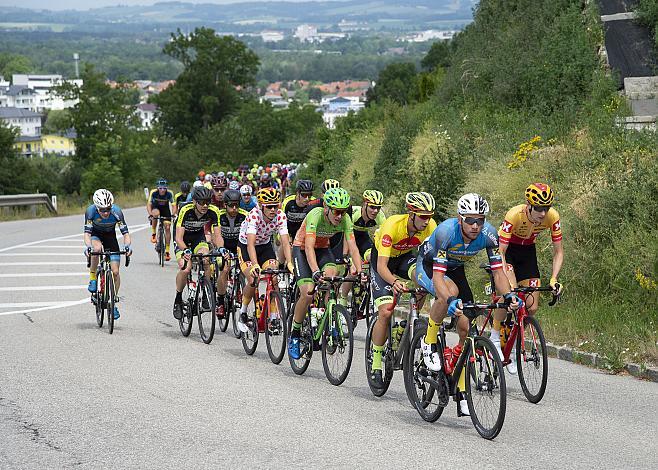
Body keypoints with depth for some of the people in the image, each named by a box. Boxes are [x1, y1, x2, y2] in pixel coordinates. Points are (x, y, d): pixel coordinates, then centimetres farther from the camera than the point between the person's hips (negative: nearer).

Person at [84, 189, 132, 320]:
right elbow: (87, 232, -37)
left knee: (115, 272, -7)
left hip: (110, 236, 1)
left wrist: (127, 245, -51)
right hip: (95, 234, -1)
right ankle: (92, 277, -17)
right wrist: (87, 246, -56)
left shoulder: (116, 211, -31)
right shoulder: (91, 211, -33)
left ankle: (114, 302, 11)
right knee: (97, 248, -38)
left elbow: (125, 232, -32)